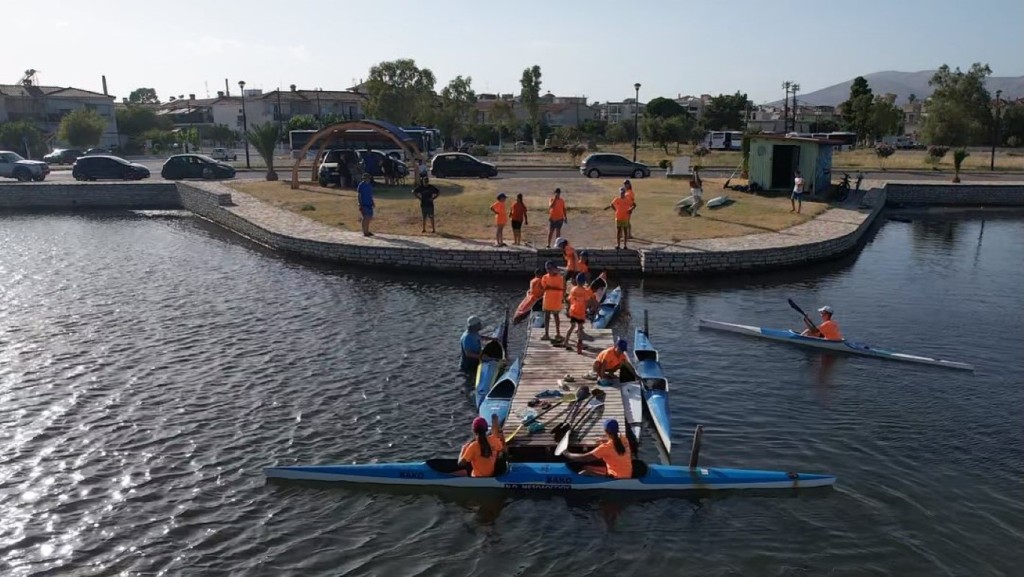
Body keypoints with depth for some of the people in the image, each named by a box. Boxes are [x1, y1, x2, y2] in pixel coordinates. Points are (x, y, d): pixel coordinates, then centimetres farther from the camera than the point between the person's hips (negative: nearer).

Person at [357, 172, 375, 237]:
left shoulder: (370, 185, 12)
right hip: (364, 204, -7)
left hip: (369, 204, 7)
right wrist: (360, 204, -15)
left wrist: (372, 202, 19)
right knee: (365, 218, -7)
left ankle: (367, 231, 19)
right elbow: (358, 195, -10)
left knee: (369, 218, 9)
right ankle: (364, 232, -2)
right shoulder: (361, 185, -9)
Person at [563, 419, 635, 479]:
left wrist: (567, 454, -7)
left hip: (618, 478, -9)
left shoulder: (606, 447, -23)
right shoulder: (624, 438, -3)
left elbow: (584, 457, -20)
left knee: (583, 474, -18)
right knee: (587, 468, 12)